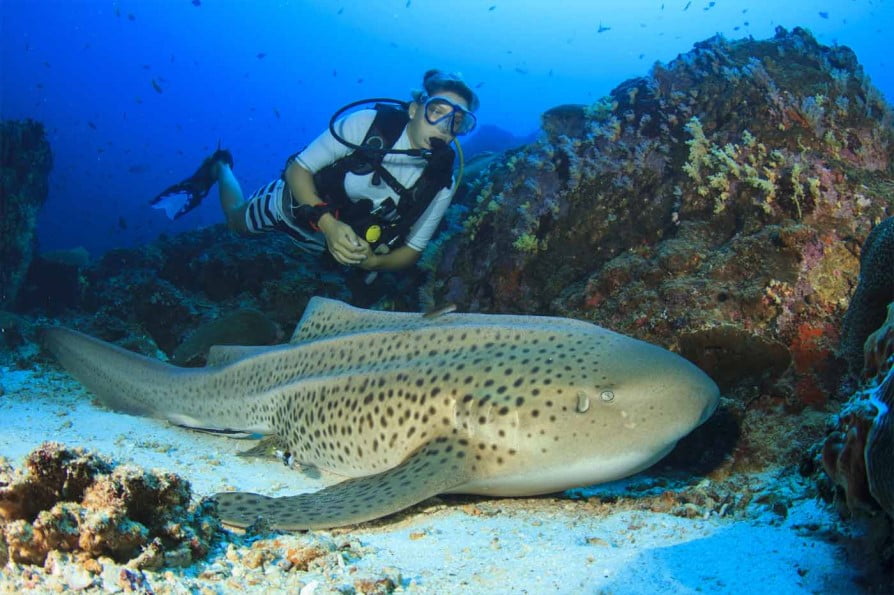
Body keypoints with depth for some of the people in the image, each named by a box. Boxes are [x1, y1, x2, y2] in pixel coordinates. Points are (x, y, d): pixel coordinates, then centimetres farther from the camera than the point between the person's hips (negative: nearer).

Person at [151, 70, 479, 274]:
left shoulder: (441, 184, -25)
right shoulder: (368, 123, -34)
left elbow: (411, 251, -15)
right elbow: (298, 169, -28)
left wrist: (372, 260, -37)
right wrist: (327, 223, -43)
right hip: (296, 202, -3)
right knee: (236, 220, 22)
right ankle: (218, 168, 50)